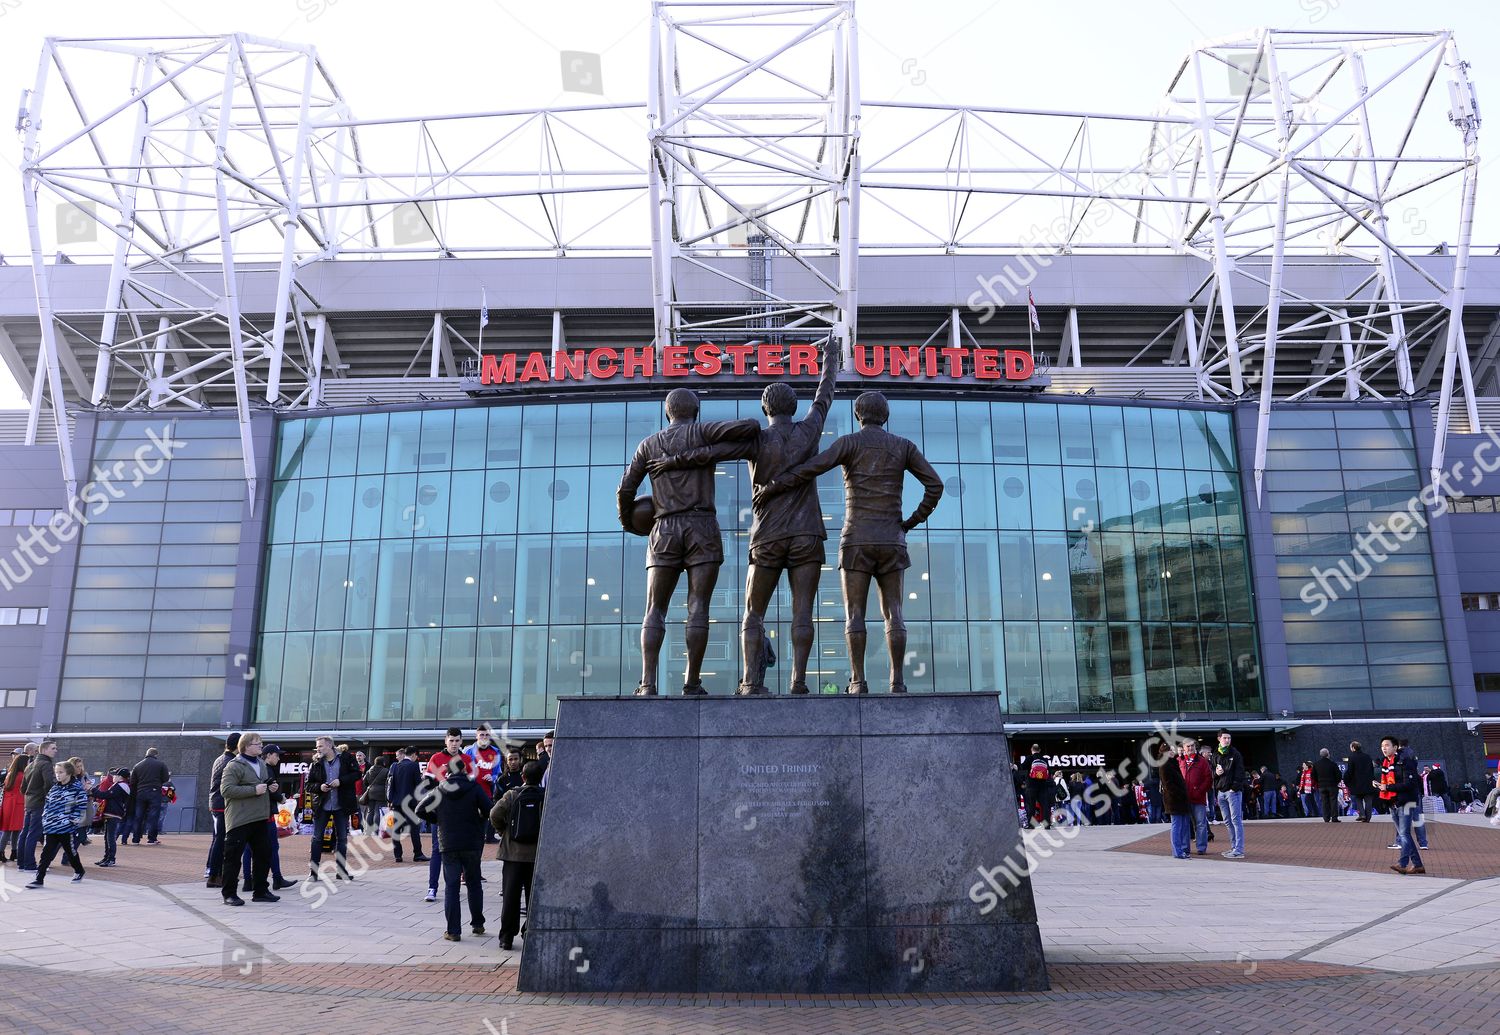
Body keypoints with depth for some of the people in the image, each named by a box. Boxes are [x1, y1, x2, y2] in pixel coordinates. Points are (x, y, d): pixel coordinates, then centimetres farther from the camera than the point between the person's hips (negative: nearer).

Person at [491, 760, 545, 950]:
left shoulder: (512, 795, -4)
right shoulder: (547, 797, -6)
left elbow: (495, 815, -11)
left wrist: (503, 831, 7)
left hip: (513, 853, 0)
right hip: (538, 854, 0)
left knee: (510, 897, 8)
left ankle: (507, 938, 9)